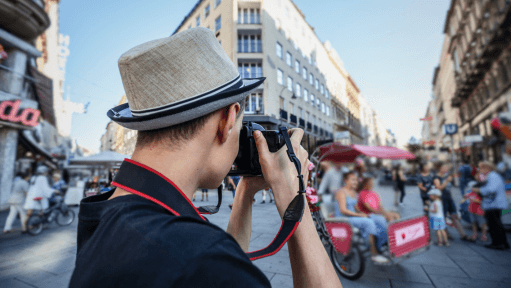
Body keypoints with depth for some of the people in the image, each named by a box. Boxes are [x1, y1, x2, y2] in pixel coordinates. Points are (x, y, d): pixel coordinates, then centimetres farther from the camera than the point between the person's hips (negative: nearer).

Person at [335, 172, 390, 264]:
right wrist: (359, 215, -18)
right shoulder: (341, 192, -12)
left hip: (353, 216, 9)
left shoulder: (353, 192, 16)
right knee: (368, 222, -30)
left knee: (381, 219, -5)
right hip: (343, 220, -9)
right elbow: (343, 210, -19)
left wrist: (362, 213, 2)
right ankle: (374, 254, -23)